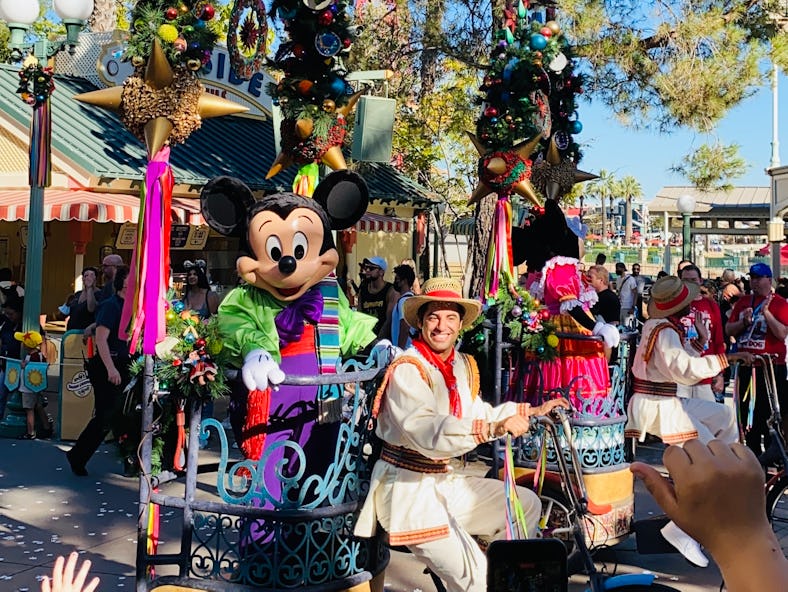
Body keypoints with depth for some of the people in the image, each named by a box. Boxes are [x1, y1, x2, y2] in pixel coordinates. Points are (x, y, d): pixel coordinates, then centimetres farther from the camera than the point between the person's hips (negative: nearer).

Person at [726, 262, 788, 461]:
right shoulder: (743, 302, 11)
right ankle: (753, 451, 24)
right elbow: (728, 329, 7)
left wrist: (766, 312, -22)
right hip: (746, 364, 6)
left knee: (769, 410, -2)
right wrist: (744, 321, -10)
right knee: (747, 409, 12)